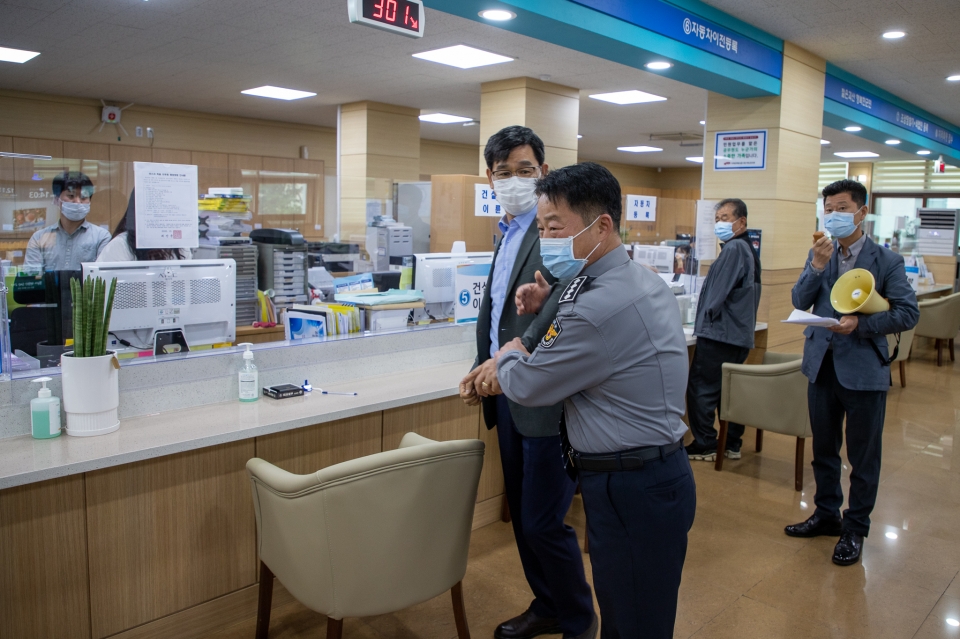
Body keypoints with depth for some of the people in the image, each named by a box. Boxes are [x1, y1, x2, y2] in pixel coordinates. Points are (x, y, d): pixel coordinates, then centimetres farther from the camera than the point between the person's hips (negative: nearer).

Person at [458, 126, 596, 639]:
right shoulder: (509, 232, 15)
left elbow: (566, 297, -31)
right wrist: (481, 368, 12)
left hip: (545, 398, -9)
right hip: (508, 392, 9)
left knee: (543, 522, 1)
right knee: (521, 515, 19)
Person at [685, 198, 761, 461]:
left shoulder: (733, 248, -16)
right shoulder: (749, 250, 16)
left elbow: (719, 290, -17)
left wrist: (707, 316, -4)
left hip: (719, 332, -10)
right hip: (740, 333, 10)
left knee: (701, 389, -3)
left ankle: (704, 446, 3)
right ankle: (732, 444, 21)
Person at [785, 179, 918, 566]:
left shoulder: (886, 260, -6)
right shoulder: (818, 254, 4)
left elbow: (908, 313, -10)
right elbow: (800, 302, -5)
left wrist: (862, 324, -21)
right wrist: (817, 265, -18)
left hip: (864, 369, -4)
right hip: (822, 363, 4)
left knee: (863, 456, 8)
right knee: (823, 448, 17)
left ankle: (855, 529, 23)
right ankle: (827, 514, 35)